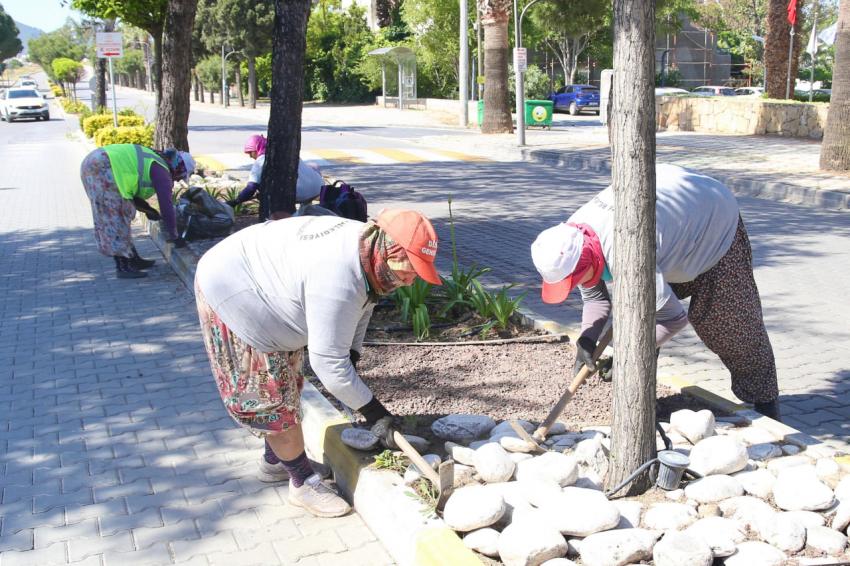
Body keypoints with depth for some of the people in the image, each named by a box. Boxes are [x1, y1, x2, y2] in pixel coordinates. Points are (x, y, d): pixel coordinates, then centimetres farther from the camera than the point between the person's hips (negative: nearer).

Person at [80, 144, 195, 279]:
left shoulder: (151, 160, 22)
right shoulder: (162, 171, -5)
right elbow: (166, 206, -7)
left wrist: (148, 209, 31)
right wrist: (174, 237, 1)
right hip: (102, 169, -10)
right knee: (113, 218, -5)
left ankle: (132, 258, 23)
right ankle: (123, 267, -1)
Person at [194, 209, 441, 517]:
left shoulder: (365, 242, -8)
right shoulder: (338, 280, -38)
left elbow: (362, 304, 11)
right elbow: (328, 362, -32)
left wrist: (351, 358, 4)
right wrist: (372, 410, -21)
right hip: (230, 295, -10)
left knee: (287, 384, 20)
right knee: (273, 398, -4)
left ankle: (273, 461, 38)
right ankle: (303, 483, 12)